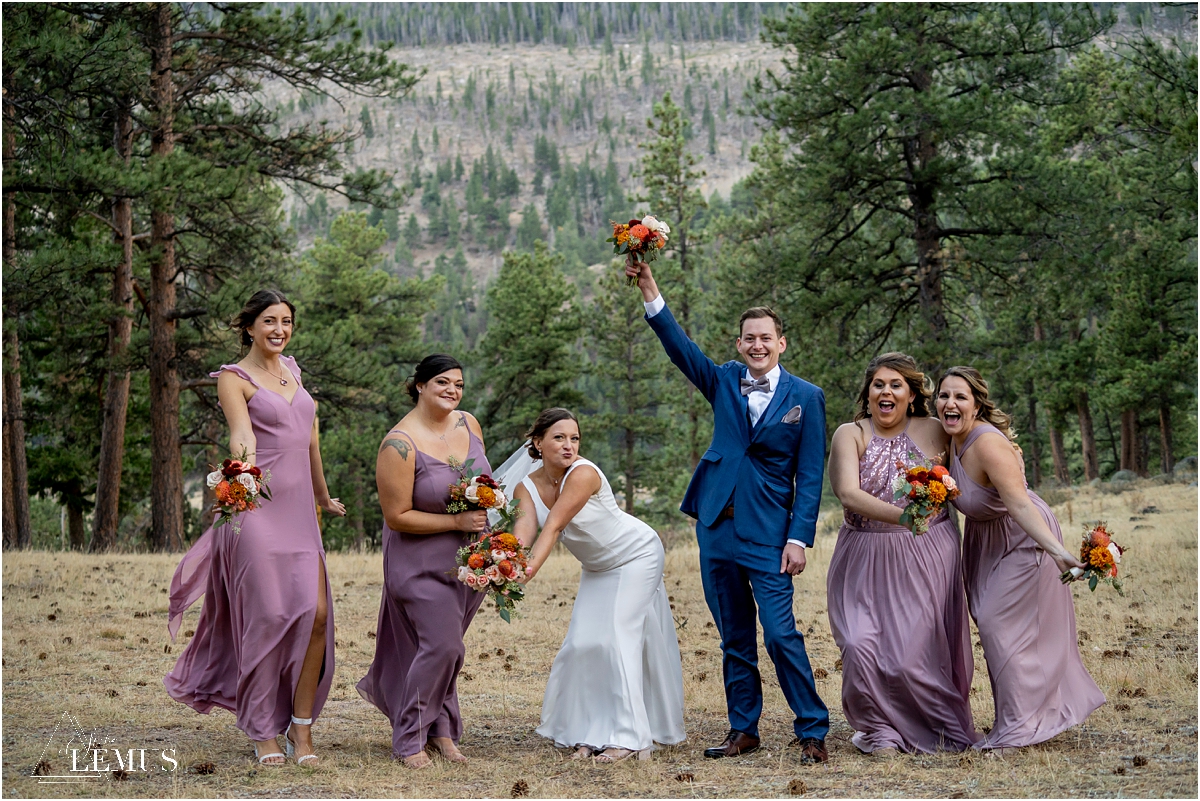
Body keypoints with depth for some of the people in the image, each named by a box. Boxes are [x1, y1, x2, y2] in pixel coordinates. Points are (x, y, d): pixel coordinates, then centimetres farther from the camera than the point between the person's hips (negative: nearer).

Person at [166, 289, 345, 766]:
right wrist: (242, 451, -45)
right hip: (258, 508, -6)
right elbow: (241, 428, -23)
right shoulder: (234, 377, -3)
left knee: (315, 613, -4)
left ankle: (301, 726, 7)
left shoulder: (290, 368, 17)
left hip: (299, 509, 6)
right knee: (267, 618, -3)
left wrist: (323, 496, 31)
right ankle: (263, 731, 10)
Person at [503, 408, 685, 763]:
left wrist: (531, 569, -49)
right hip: (598, 567, 7)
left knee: (617, 636, -15)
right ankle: (592, 733, 12)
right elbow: (522, 533, -29)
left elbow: (553, 526, -38)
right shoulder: (527, 488, -11)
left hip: (637, 555, -7)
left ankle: (628, 737, -14)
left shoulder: (583, 474, -29)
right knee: (582, 642, 2)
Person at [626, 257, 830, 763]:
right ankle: (743, 730, 20)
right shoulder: (724, 382, 10)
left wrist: (799, 539, -9)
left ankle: (812, 732, -1)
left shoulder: (805, 397, 0)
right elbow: (678, 345, -1)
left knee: (780, 634, -10)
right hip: (716, 527, 4)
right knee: (735, 640, 11)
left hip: (769, 534, -4)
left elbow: (810, 476, -2)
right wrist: (648, 289, -12)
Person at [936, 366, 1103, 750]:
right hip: (985, 541, 9)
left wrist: (1057, 551, -49)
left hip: (1021, 540, -9)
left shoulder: (987, 444, -34)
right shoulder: (953, 438, -9)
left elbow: (1020, 505, -40)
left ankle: (1018, 726, 4)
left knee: (1001, 623, -10)